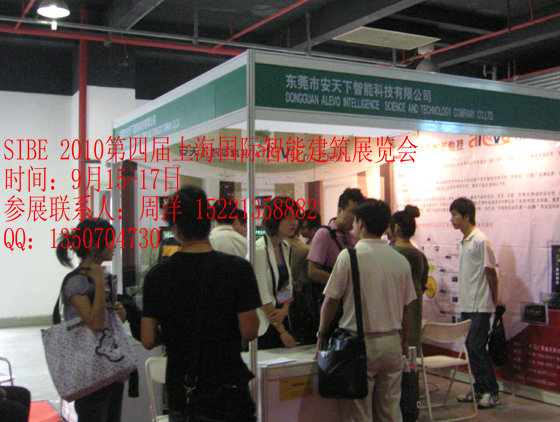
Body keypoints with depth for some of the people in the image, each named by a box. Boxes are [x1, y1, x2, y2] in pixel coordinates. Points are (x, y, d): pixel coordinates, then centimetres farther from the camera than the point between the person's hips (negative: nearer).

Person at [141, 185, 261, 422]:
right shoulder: (238, 269, -13)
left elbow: (148, 341, -4)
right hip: (228, 388, -2)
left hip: (181, 391, 2)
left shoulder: (157, 275, -8)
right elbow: (249, 332, -13)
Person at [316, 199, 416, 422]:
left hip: (361, 343, -5)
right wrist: (404, 341, 23)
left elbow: (331, 300, -6)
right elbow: (406, 307, 11)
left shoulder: (349, 256, -10)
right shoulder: (400, 260, 5)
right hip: (392, 342, 5)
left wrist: (321, 334, 8)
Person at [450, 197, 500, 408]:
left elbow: (491, 273, -12)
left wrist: (495, 302, -9)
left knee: (476, 348, -7)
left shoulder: (480, 240, -14)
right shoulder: (463, 242, 13)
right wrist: (464, 300, 18)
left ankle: (492, 392, 4)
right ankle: (480, 390, 21)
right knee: (472, 349, 11)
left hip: (480, 306, -9)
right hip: (466, 306, 9)